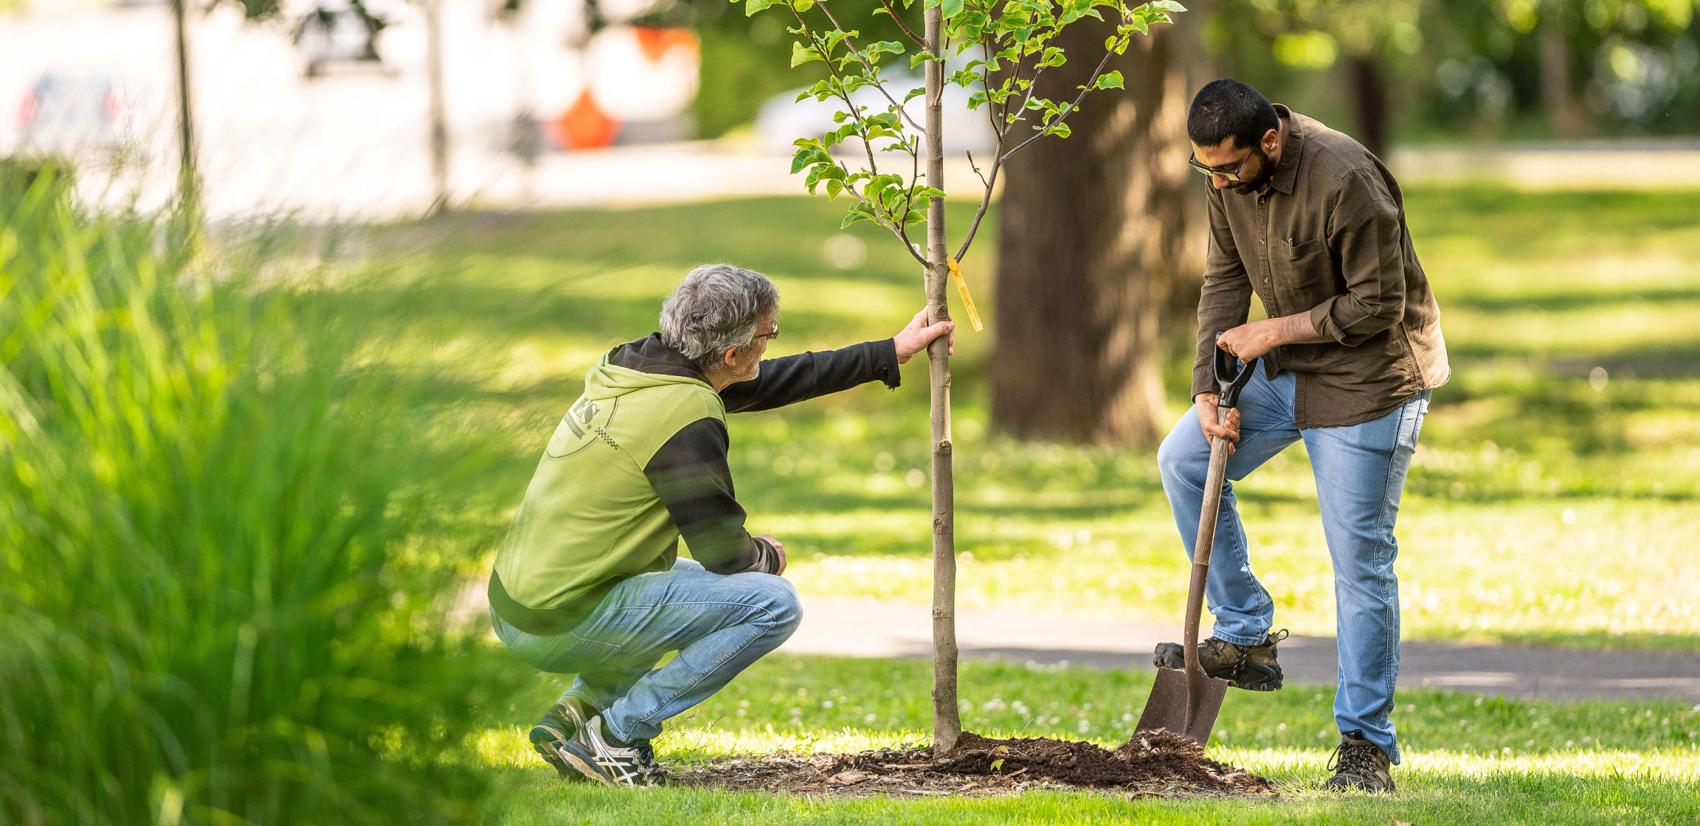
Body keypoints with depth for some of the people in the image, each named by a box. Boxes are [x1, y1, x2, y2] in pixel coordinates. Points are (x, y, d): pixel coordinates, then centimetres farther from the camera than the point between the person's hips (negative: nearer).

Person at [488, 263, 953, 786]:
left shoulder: (635, 366, 9)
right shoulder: (685, 417, -19)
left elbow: (767, 383, 23)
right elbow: (724, 553, -13)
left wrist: (890, 354, 28)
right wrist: (766, 557, 11)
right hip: (562, 626, -9)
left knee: (691, 578, 32)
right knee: (774, 604, -11)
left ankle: (574, 713, 15)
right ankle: (615, 734, -6)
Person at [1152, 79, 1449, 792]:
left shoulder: (1346, 183, -29)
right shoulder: (1228, 177, -4)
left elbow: (1378, 306, -24)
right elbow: (1224, 280, 3)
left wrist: (1273, 331, -19)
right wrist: (1209, 390, -6)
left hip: (1367, 380, -8)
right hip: (1287, 366, 8)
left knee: (1360, 560, -7)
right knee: (1183, 460, 2)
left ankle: (1366, 742, 1)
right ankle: (1246, 638, 10)